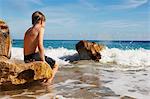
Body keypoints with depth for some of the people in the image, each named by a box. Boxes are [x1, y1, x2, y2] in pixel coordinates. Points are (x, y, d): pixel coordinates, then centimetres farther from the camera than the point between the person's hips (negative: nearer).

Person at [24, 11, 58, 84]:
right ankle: (48, 82, -5)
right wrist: (43, 61, -12)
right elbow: (40, 46, -17)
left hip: (26, 59, 8)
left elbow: (25, 49, 14)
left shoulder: (28, 31, 17)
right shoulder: (40, 28, -6)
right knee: (55, 66, 13)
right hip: (34, 56, -8)